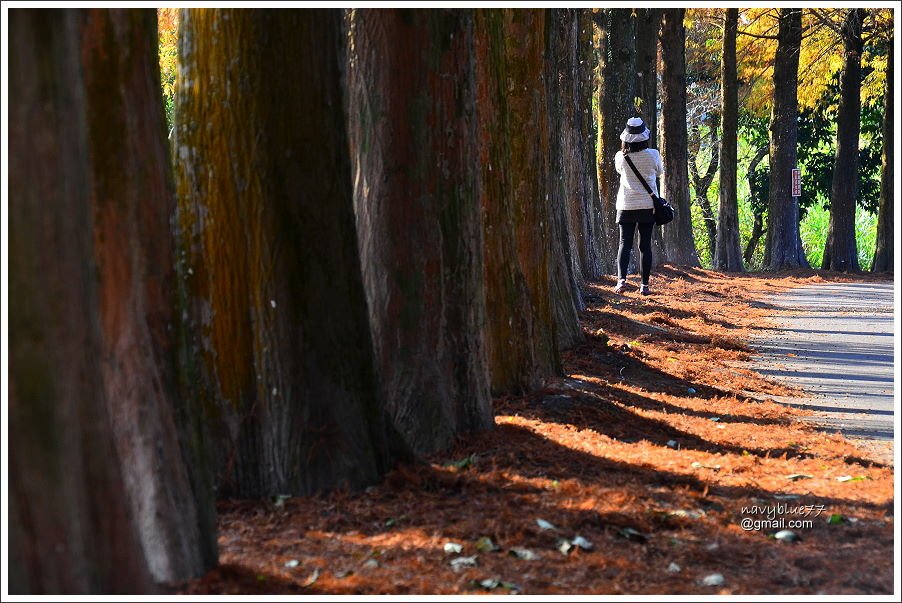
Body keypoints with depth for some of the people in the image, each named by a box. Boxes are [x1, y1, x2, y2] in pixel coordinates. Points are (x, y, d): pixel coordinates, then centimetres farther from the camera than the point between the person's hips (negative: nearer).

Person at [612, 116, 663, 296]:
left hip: (626, 205, 0)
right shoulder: (653, 155, -8)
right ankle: (645, 285, 5)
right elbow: (660, 172, 11)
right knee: (645, 245, 5)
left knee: (625, 244, 2)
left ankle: (621, 279, -17)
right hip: (648, 205, 0)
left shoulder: (620, 157, -6)